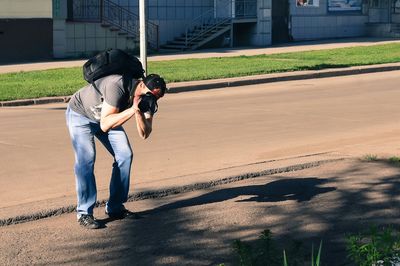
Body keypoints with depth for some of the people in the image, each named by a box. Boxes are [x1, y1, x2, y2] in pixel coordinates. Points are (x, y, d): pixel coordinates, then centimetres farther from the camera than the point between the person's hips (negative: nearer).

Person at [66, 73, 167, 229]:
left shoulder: (148, 98, -18)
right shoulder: (118, 85, -39)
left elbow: (144, 134, -23)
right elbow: (105, 125, -38)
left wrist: (139, 111, -39)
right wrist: (132, 109, -44)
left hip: (107, 116, 7)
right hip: (80, 113, -6)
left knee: (125, 155, -4)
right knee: (86, 157, -21)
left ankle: (115, 208, 8)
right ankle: (84, 213, -14)